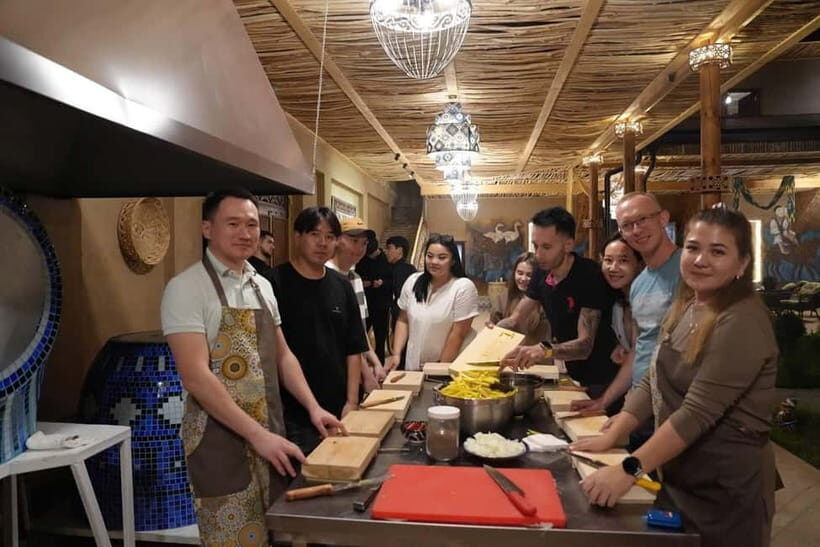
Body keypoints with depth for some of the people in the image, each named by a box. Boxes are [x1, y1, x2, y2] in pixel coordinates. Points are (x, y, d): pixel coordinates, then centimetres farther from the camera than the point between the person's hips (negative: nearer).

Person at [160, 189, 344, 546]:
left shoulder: (262, 286, 8)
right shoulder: (186, 288, -13)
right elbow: (196, 377, -21)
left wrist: (312, 407, 2)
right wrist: (257, 434, -23)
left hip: (270, 433, 7)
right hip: (220, 439, -6)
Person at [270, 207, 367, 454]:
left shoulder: (342, 286, 8)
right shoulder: (275, 284, -8)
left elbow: (354, 349, 9)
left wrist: (351, 402, 4)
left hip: (338, 412, 5)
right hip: (292, 416, -4)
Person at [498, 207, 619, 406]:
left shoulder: (589, 276, -23)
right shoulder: (542, 274, -1)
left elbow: (584, 345, -28)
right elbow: (515, 321, 4)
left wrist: (543, 350, -46)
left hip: (599, 382, -6)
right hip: (572, 377, 6)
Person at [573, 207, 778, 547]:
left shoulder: (742, 323, -22)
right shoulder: (685, 307, 5)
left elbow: (697, 413, -27)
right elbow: (653, 383, 7)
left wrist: (629, 470, -29)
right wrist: (609, 437, 0)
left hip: (725, 487, -7)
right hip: (677, 474, 7)